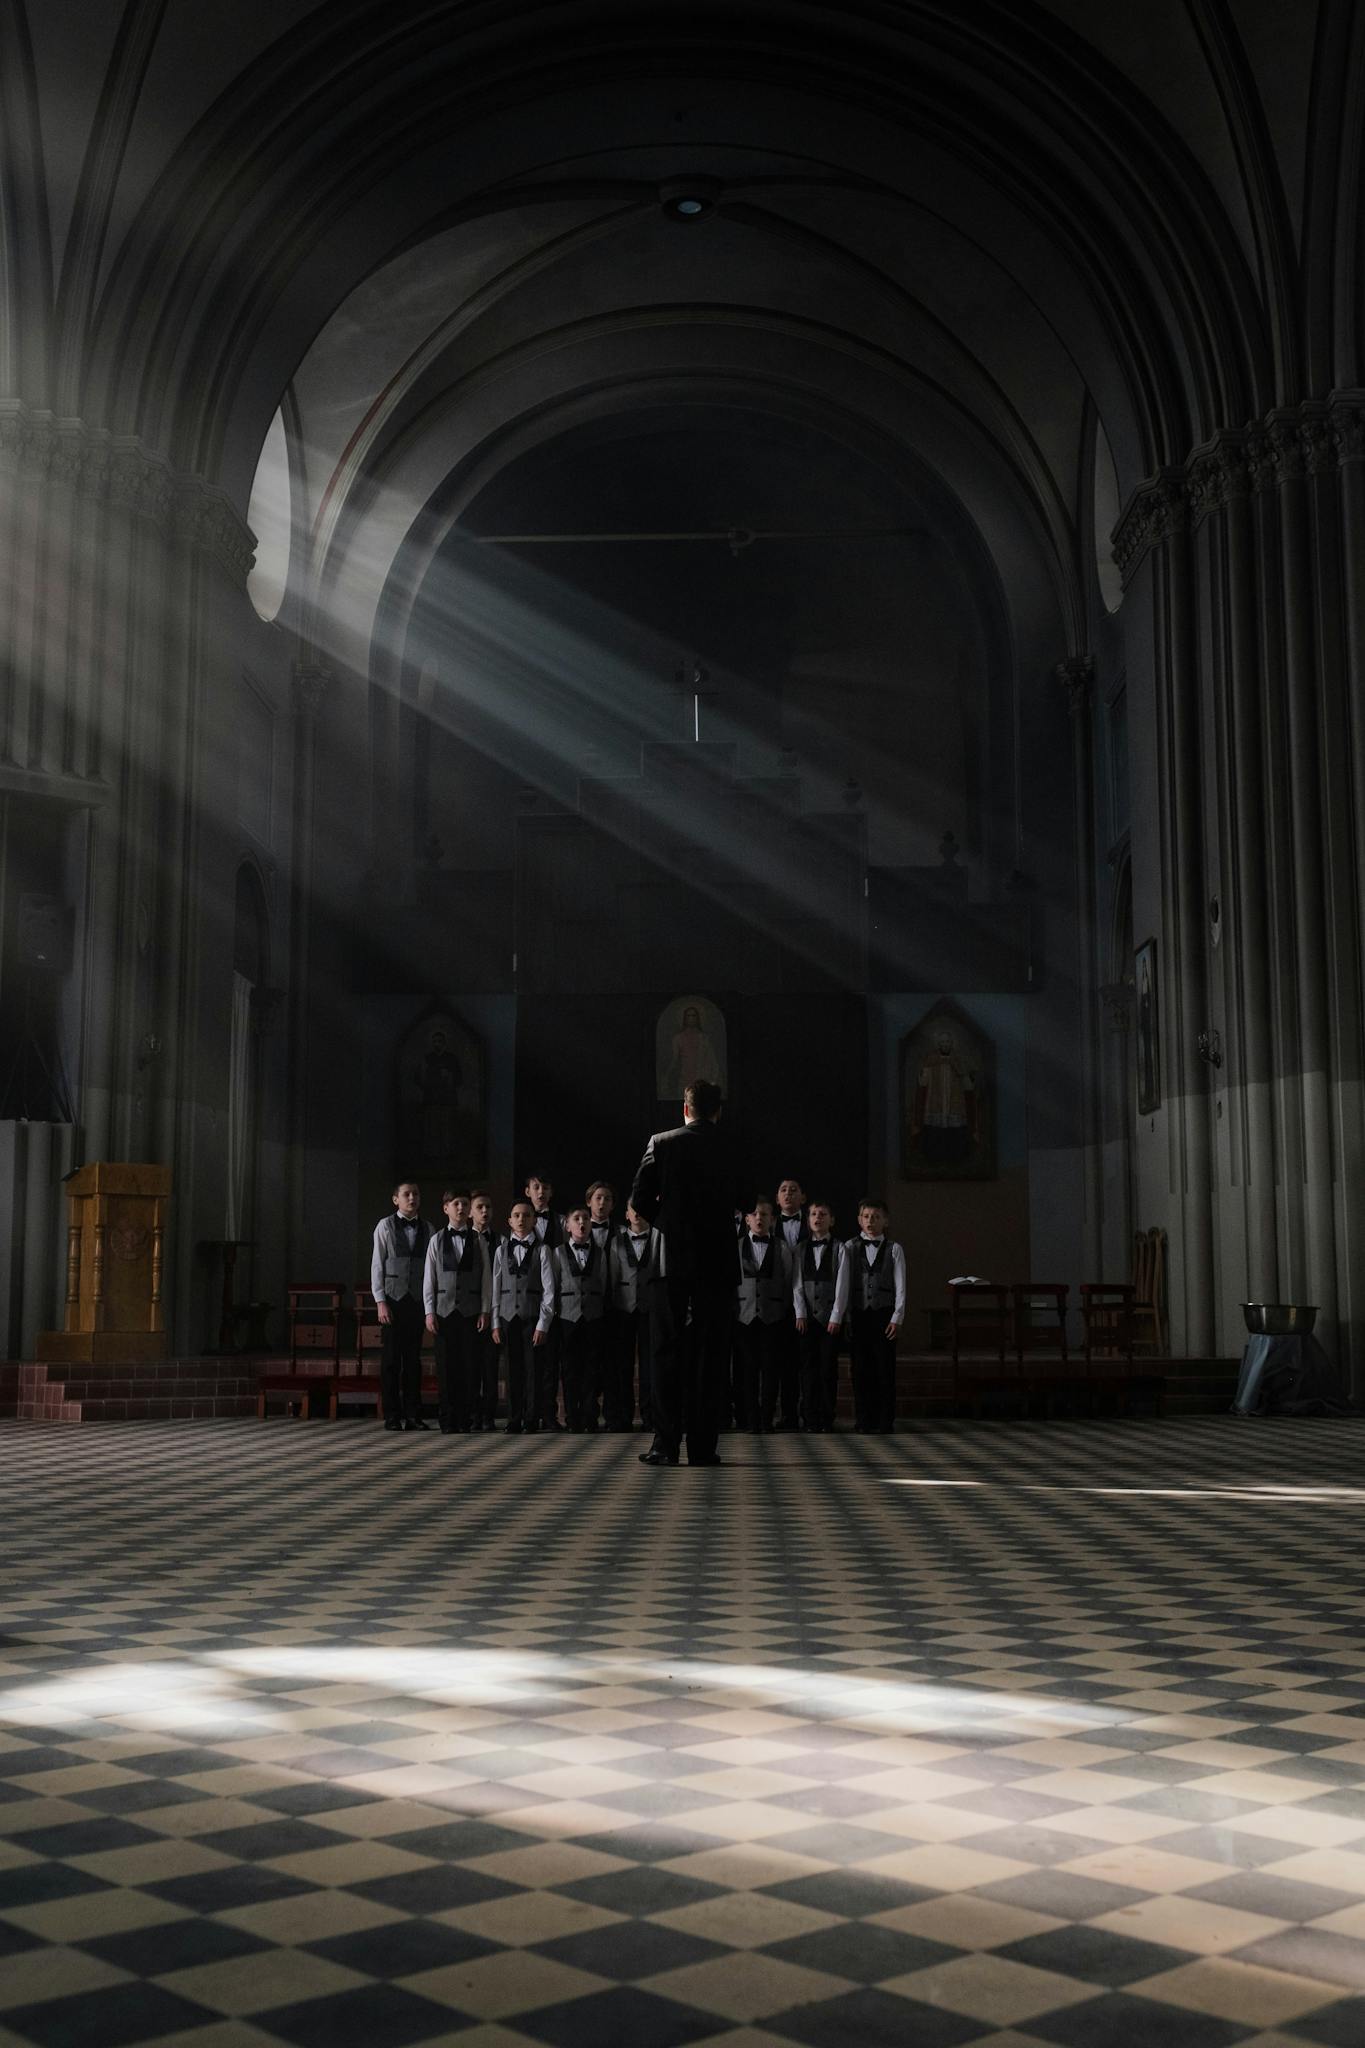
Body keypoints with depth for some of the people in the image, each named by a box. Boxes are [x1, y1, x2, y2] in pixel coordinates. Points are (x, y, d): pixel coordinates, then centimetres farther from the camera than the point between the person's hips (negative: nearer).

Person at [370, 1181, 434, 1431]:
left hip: (418, 1300, 3)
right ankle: (392, 1416, 5)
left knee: (413, 1358, 5)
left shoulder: (427, 1230, 9)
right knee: (391, 1359, 0)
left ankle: (413, 1415, 10)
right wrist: (380, 1301, -7)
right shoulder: (385, 1226, 1)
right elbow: (377, 1265, 0)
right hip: (393, 1298, -3)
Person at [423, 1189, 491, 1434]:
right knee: (446, 1365, 0)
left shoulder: (477, 1240, 6)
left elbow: (486, 1277, 5)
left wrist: (485, 1310, -1)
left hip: (470, 1310, 0)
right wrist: (429, 1311, 0)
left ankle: (466, 1418, 5)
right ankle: (447, 1420, 6)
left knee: (470, 1365, -3)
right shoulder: (437, 1240, 7)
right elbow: (428, 1278, 6)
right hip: (444, 1310, 0)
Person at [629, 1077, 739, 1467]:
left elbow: (639, 1201, -3)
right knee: (710, 1353, 5)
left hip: (674, 1259, -1)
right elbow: (743, 1205, 6)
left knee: (668, 1351, 5)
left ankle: (666, 1444, 1)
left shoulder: (661, 1143, -1)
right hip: (718, 1261, 1)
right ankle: (703, 1446, 4)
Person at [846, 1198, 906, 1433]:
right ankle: (864, 1420, 10)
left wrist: (897, 1317, -6)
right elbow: (844, 1283, 6)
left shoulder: (894, 1250, 5)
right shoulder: (850, 1248, 7)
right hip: (857, 1314, 1)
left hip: (884, 1315, -1)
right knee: (861, 1369, 2)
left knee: (885, 1369, -1)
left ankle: (884, 1422, 5)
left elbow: (900, 1286, 2)